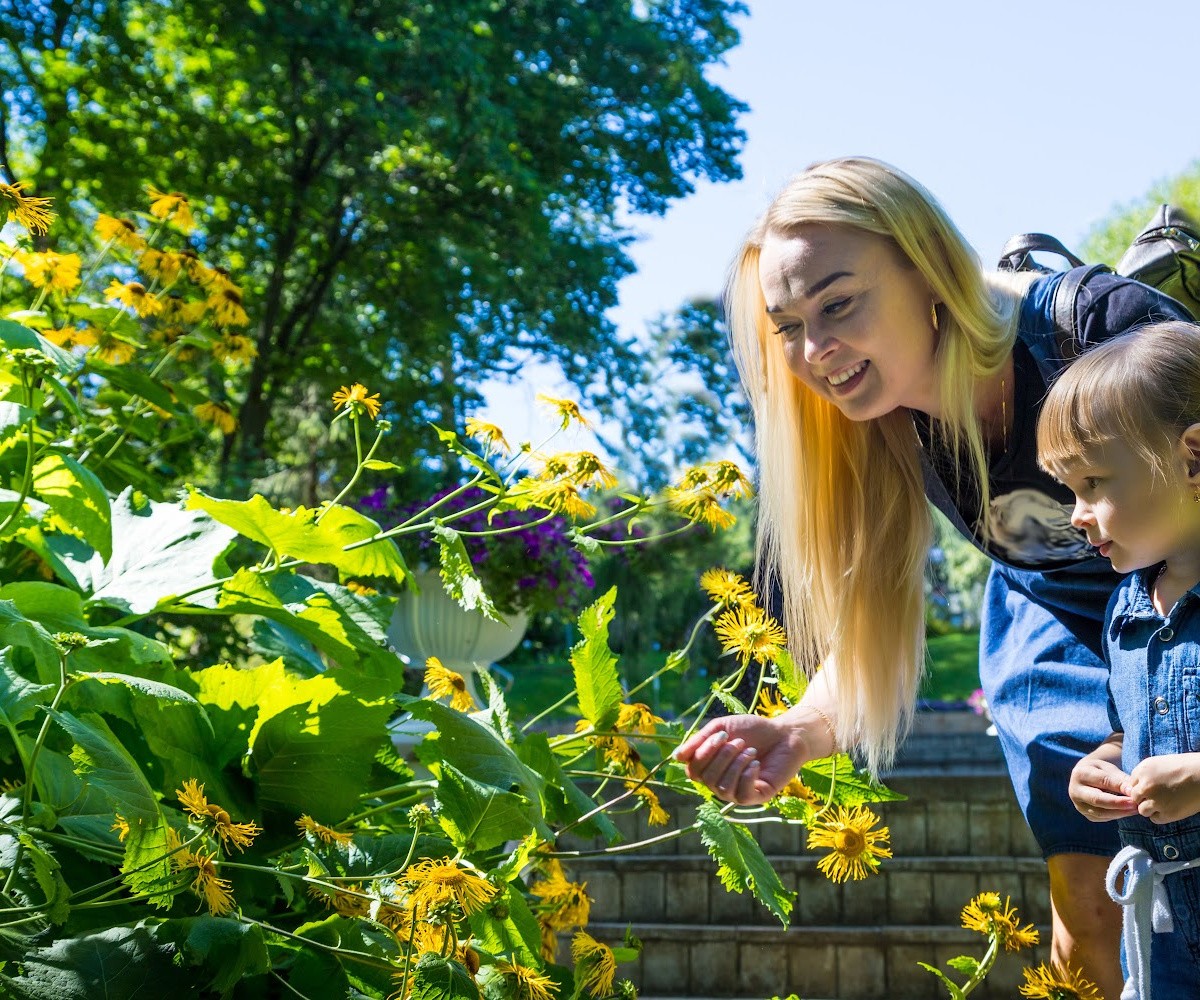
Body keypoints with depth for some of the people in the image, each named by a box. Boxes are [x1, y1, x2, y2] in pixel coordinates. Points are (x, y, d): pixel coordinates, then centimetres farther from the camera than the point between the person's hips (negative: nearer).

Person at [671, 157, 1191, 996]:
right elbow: (867, 628, -12)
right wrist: (795, 733, -33)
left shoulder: (1105, 329, -34)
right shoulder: (876, 431, -19)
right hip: (1057, 624, 3)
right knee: (1094, 919, 1)